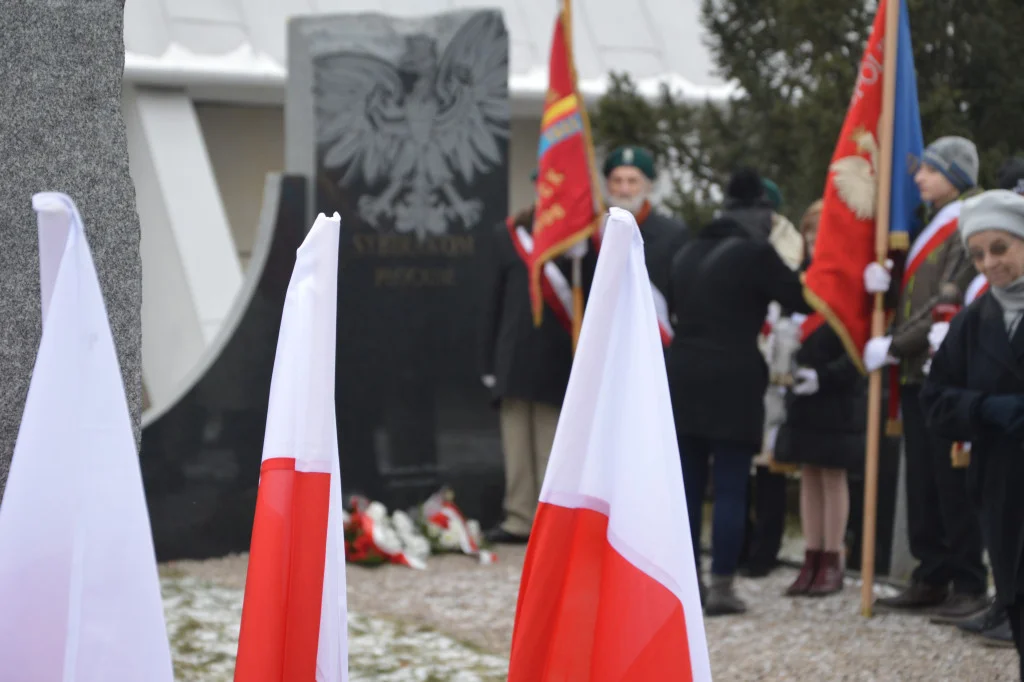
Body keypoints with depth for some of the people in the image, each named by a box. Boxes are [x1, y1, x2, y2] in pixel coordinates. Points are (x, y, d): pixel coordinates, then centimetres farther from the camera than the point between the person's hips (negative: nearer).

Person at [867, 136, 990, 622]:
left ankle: (969, 585, 2)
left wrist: (893, 346, -16)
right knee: (921, 483, 9)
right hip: (914, 372, 8)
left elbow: (949, 305, -17)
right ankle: (931, 577, 15)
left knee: (953, 484, -4)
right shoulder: (928, 227, 18)